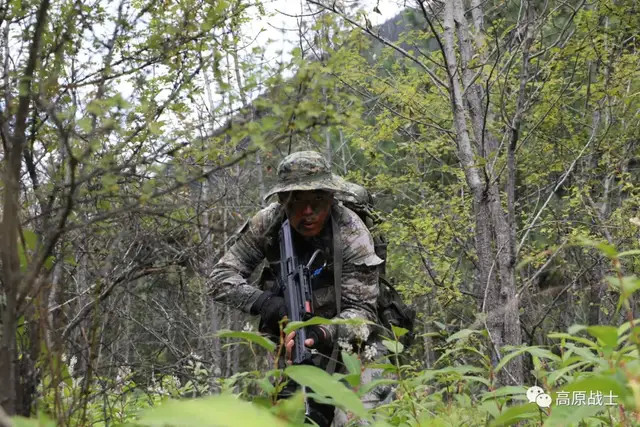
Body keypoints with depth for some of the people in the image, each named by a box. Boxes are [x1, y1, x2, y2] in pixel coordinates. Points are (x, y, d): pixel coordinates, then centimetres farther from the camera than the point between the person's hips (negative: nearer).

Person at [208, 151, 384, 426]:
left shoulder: (352, 236, -27)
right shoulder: (268, 223, -18)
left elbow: (361, 312, -27)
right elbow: (220, 278, -16)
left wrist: (322, 334, -47)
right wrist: (261, 301, -35)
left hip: (340, 331, -3)